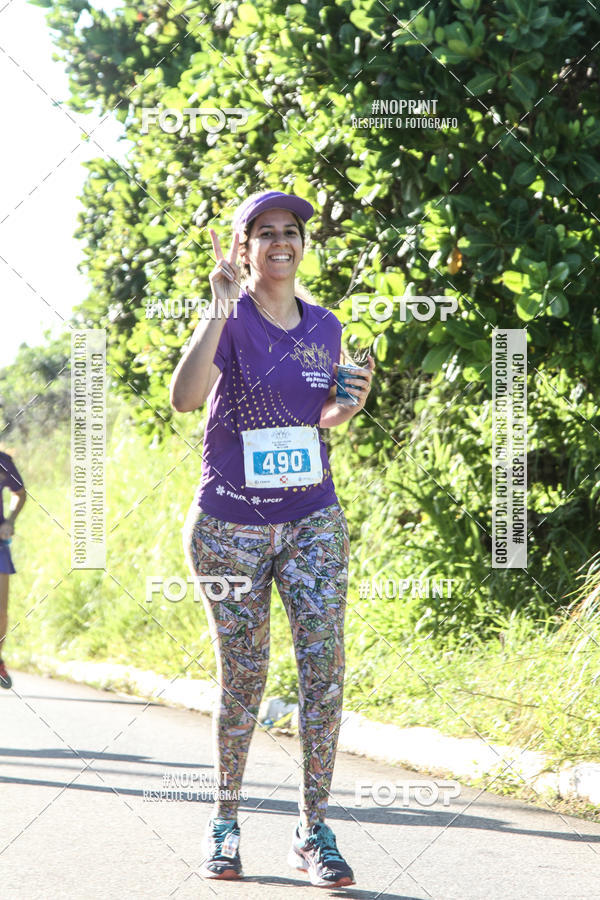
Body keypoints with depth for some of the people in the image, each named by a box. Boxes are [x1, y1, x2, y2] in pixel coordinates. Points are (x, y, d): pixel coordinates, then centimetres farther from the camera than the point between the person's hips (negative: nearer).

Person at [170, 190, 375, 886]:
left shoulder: (325, 329, 8)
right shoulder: (229, 323, -7)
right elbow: (184, 399, -27)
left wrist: (350, 404, 0)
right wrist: (220, 310, -32)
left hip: (313, 521, 4)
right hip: (229, 526, -4)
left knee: (324, 665, -8)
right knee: (242, 678, 3)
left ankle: (313, 832, -3)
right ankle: (224, 824, 20)